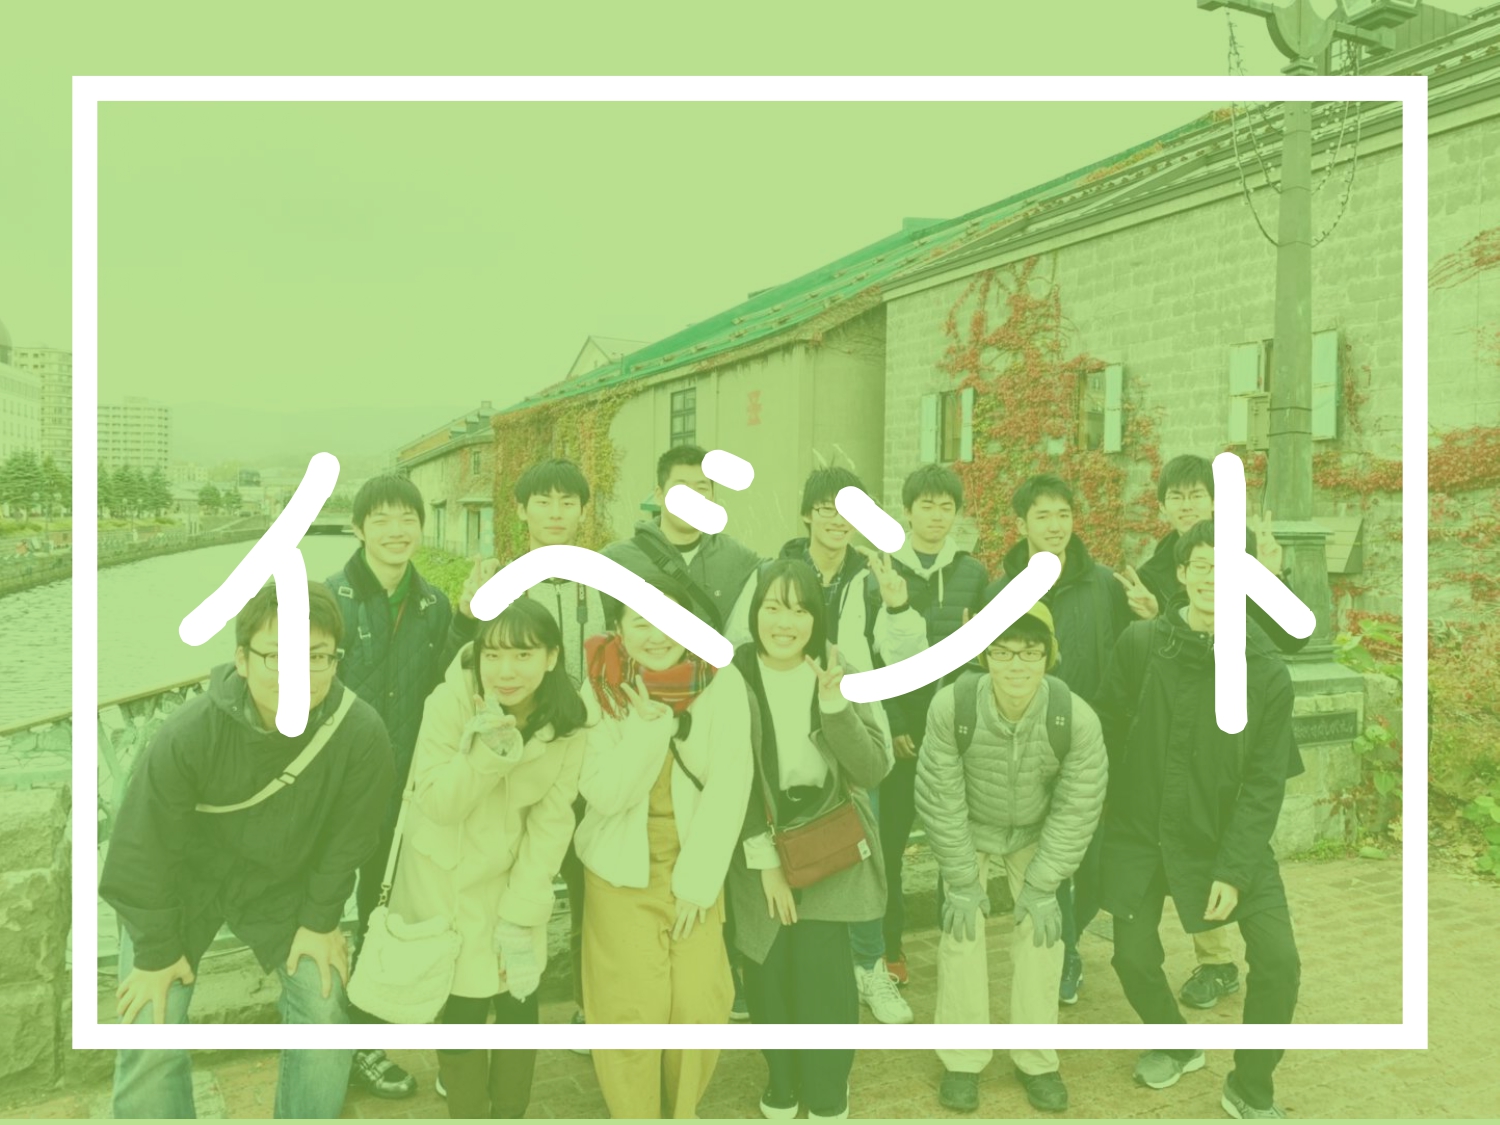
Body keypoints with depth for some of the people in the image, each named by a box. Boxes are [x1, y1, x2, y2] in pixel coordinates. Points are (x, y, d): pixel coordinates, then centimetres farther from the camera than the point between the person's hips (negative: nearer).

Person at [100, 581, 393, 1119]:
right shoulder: (189, 734, -33)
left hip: (285, 882, 2)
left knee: (324, 1014, 0)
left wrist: (320, 921, -2)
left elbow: (346, 838, -12)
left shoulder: (362, 733, -29)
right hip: (180, 882, -1)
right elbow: (144, 847, -18)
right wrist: (157, 951, -9)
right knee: (151, 1039, -6)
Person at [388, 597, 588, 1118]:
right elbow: (436, 804, -19)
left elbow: (552, 822, -11)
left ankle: (511, 1111, 34)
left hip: (512, 877, 2)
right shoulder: (449, 703, -21)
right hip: (446, 878, -2)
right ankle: (467, 1108, 29)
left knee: (519, 1005, 10)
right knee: (463, 1008, 4)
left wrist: (521, 915, -14)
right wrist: (488, 750, -35)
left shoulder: (570, 723, -14)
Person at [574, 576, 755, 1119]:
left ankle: (683, 1111, 30)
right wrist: (649, 721, -27)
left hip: (697, 870, 1)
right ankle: (634, 1114, 27)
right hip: (621, 871, 0)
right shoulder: (599, 689, -12)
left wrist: (698, 880, -13)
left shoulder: (722, 683, -12)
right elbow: (606, 793, -17)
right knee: (632, 1010, 0)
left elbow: (729, 787, -12)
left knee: (700, 1004, 2)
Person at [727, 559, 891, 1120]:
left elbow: (872, 769, -12)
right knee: (770, 968, 3)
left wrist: (833, 701, -25)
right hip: (760, 847, 0)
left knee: (819, 965, -8)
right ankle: (782, 1078, 31)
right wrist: (765, 859, -10)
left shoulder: (838, 675, -7)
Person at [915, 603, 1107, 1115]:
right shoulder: (952, 707, -35)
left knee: (1041, 931, -3)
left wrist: (1043, 886, -14)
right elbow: (940, 800, -22)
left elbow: (1076, 810, -18)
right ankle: (962, 1060, 12)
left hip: (1035, 834, 1)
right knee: (962, 931, -5)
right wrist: (961, 880, -16)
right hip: (968, 830, -1)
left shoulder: (1077, 718, -33)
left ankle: (1036, 1061, 17)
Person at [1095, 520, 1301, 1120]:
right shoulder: (1140, 643, -11)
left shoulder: (1268, 672, -10)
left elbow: (1264, 783, -9)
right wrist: (1106, 817, -1)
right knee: (1134, 958, 5)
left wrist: (1234, 869, -13)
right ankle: (1175, 1044, 39)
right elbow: (1108, 733, -4)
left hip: (1229, 839, 0)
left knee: (1278, 960, -9)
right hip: (1141, 834, 1)